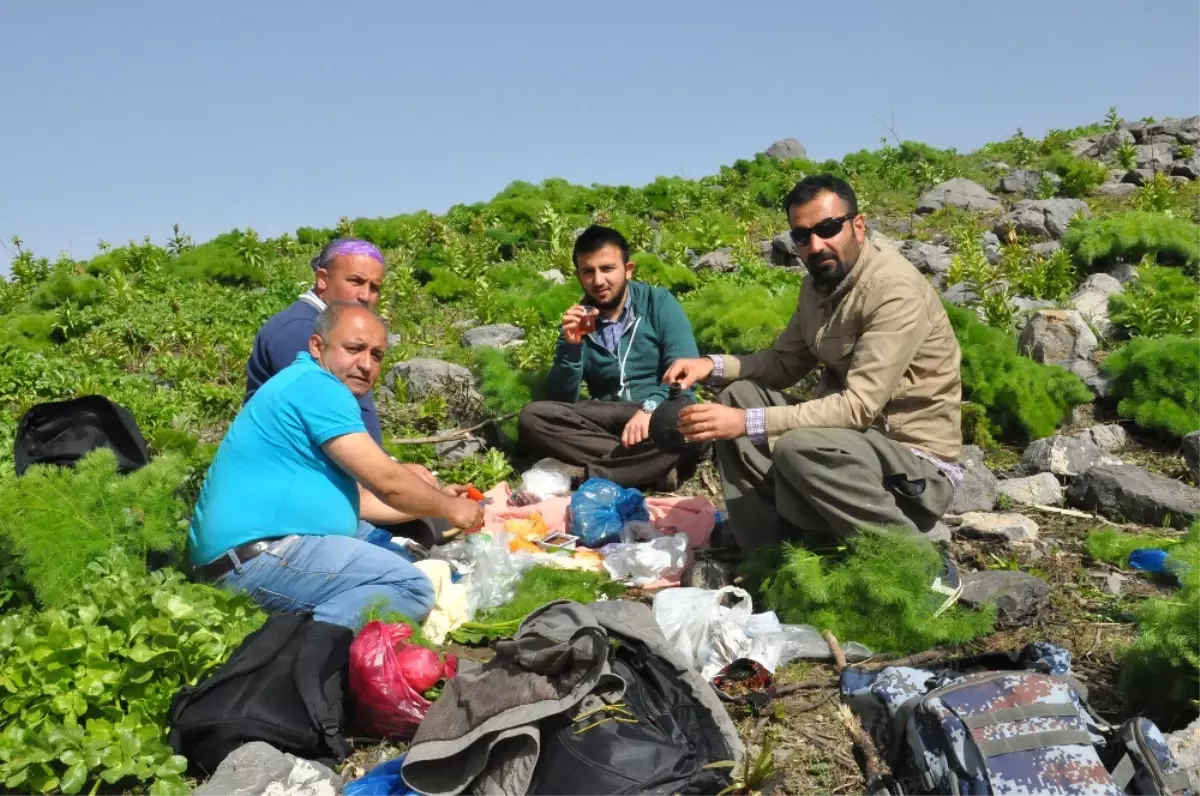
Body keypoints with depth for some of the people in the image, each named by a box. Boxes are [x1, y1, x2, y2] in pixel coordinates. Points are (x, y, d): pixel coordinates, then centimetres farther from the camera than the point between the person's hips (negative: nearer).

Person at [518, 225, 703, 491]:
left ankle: (586, 474, -28)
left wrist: (651, 406, -31)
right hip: (607, 420, 3)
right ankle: (653, 467, -28)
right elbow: (561, 399, 1)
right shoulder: (576, 319, 6)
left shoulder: (660, 303, -1)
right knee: (532, 416, -22)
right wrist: (572, 347, -15)